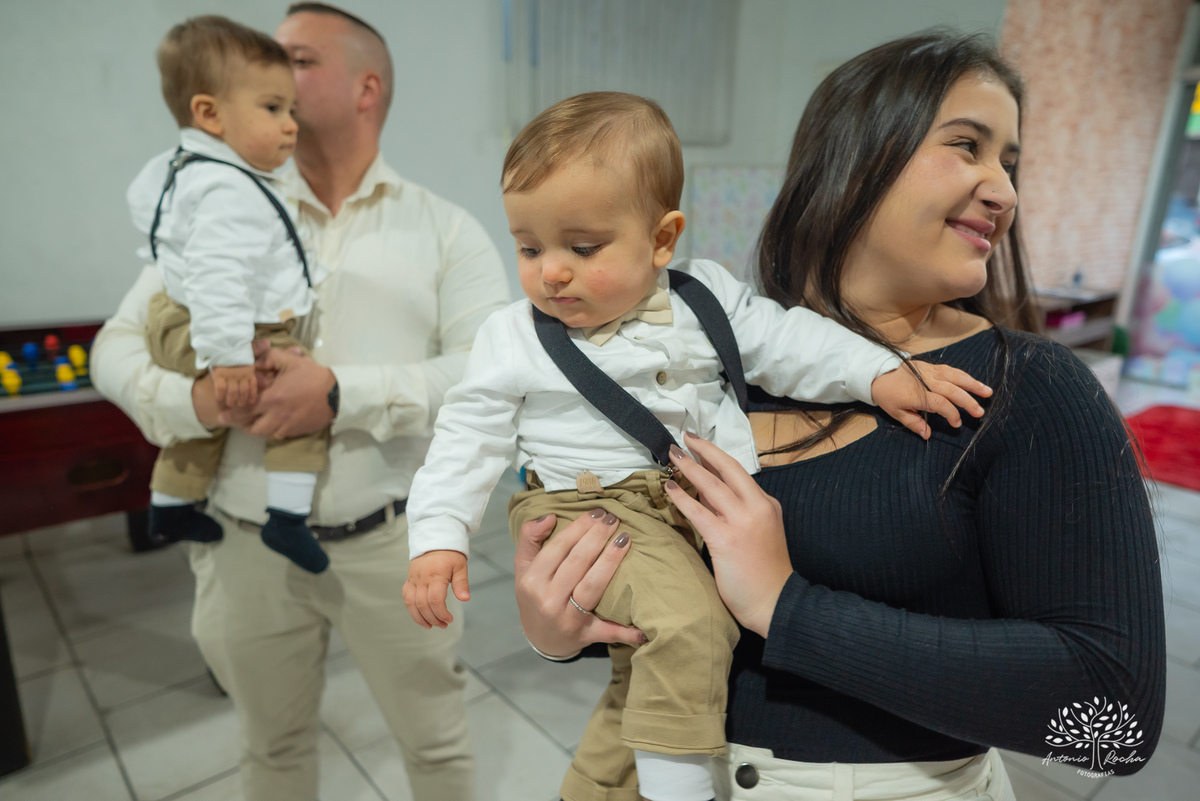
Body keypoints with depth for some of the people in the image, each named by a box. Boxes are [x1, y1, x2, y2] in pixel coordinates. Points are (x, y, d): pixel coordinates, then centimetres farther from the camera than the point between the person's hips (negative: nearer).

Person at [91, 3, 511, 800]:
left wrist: (346, 395, -25)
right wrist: (190, 400, -17)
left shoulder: (444, 228, -3)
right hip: (248, 546, 3)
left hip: (393, 539, -2)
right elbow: (118, 345, 5)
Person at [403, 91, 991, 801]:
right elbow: (470, 437, 0)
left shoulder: (704, 297, 2)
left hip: (709, 510, 4)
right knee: (687, 621, -28)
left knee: (647, 675, 13)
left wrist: (881, 373, -6)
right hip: (593, 508, -3)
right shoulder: (513, 340, -2)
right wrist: (438, 535, -8)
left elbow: (785, 340, 5)